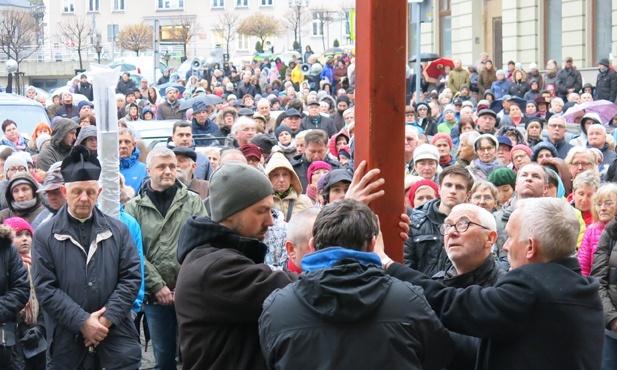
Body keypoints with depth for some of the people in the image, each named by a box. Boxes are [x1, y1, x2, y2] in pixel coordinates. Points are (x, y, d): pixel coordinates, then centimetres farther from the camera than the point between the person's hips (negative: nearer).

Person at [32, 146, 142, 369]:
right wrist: (83, 322, -13)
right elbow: (45, 288, -5)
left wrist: (106, 319, -9)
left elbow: (131, 277, 2)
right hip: (66, 343, -1)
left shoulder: (119, 230, 8)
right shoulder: (45, 236, 2)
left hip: (117, 339, 1)